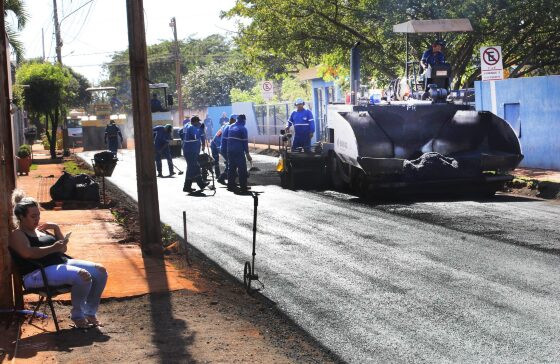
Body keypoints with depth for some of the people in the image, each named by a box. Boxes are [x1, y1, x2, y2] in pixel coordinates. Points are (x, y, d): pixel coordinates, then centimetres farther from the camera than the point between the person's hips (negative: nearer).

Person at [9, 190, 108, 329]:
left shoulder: (42, 230, 23)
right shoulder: (17, 235, 0)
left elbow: (63, 249, 23)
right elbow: (28, 253, -21)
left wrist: (56, 228, 10)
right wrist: (53, 248, -23)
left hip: (62, 262, 9)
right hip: (37, 273, -9)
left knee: (100, 270, -8)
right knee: (83, 275, -32)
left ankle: (90, 312, 1)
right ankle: (77, 316, -12)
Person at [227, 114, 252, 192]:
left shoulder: (231, 127, 13)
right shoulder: (243, 128, -8)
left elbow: (229, 139, 14)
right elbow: (245, 142, -10)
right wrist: (247, 154, -7)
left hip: (230, 151, 7)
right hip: (239, 152, -7)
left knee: (231, 168, 13)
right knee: (242, 169, -3)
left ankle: (230, 186, 15)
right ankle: (243, 187, -5)